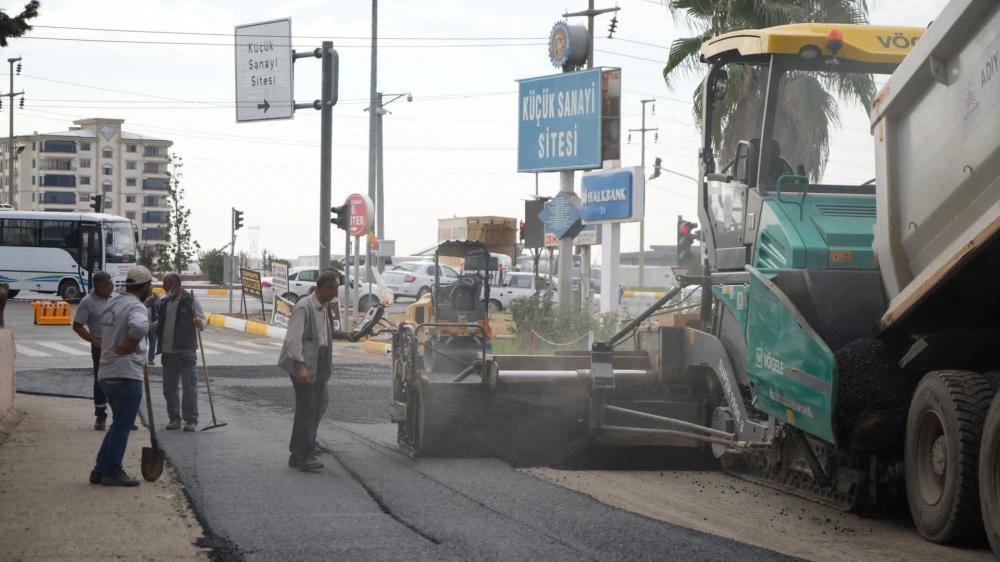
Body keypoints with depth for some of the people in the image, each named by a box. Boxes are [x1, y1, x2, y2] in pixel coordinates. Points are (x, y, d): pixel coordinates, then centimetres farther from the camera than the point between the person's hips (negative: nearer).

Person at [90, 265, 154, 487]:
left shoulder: (112, 304, 16)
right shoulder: (137, 307, -14)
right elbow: (139, 327, -36)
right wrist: (130, 346, -20)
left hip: (108, 374, 9)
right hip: (126, 375, -9)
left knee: (120, 423, 18)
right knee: (123, 425, 0)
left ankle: (100, 470, 17)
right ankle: (112, 472, 3)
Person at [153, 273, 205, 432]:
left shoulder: (190, 301, -4)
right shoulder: (164, 302, 13)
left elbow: (202, 325, -5)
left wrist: (198, 322, -27)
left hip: (186, 351, -6)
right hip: (168, 352, 6)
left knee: (189, 386, -3)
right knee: (169, 388, 8)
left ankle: (191, 420, 2)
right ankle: (174, 418, 18)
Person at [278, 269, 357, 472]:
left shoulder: (325, 307, 12)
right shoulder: (304, 307, -16)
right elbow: (293, 338, -22)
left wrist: (347, 335, 20)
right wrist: (300, 365, -29)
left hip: (321, 362, 9)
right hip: (305, 364, -9)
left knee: (319, 404, 16)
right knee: (306, 407, -7)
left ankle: (308, 442, 33)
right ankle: (300, 456, -2)